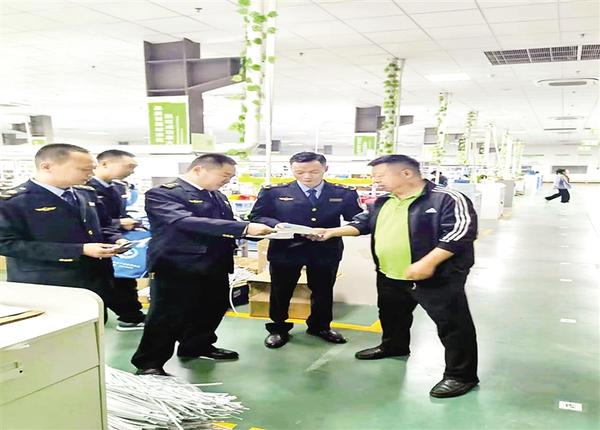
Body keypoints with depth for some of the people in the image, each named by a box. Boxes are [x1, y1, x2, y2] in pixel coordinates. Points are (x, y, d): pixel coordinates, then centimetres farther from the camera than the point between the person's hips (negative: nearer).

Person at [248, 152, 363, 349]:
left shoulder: (345, 193, 0)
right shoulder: (273, 192, -3)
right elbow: (256, 216, -1)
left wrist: (333, 232, -19)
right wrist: (277, 224, -20)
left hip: (326, 251, 1)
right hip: (285, 250, -1)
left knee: (323, 291, 16)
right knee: (280, 292, 12)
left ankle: (320, 326, 38)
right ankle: (278, 328, 32)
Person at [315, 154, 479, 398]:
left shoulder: (447, 200, -17)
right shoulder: (383, 203, 9)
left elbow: (461, 232, -23)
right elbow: (364, 223, 19)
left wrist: (428, 262, -29)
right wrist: (333, 232, 5)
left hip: (437, 278, -8)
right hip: (390, 276, 8)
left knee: (452, 325, -1)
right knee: (391, 316, 26)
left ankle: (462, 375, 11)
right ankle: (394, 346, 51)